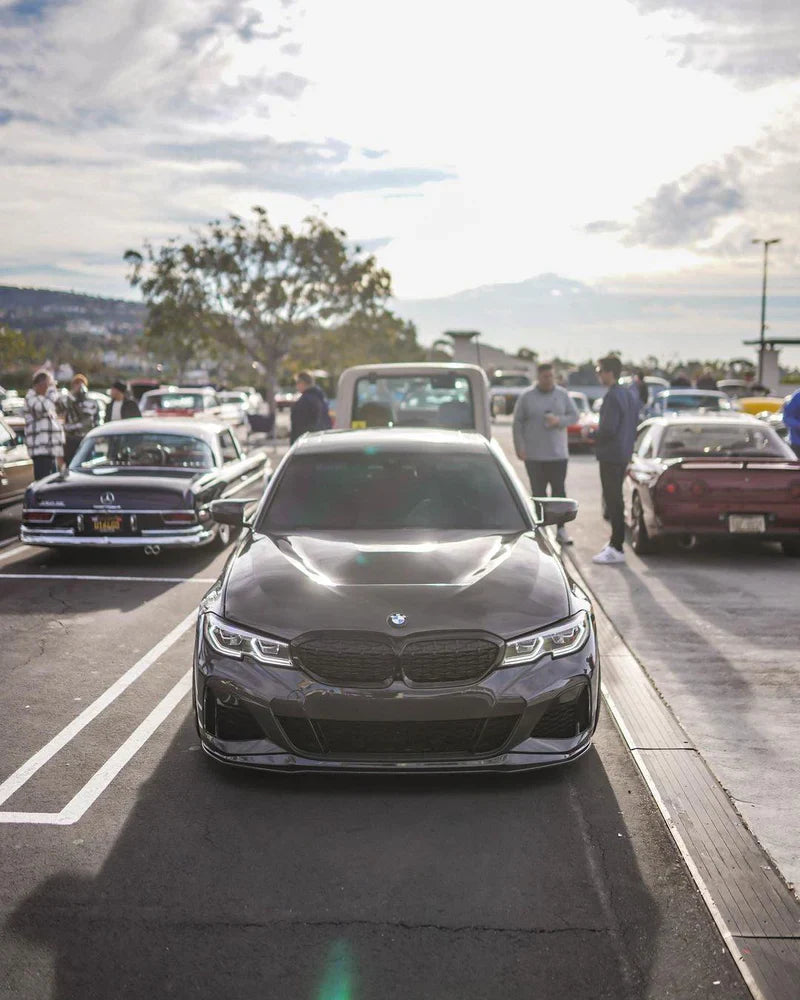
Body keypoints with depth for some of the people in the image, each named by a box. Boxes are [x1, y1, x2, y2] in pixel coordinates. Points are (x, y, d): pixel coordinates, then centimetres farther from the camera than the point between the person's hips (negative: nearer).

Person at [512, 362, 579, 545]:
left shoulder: (563, 395, 7)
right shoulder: (527, 396, 2)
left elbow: (574, 416, 8)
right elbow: (517, 422, 2)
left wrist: (559, 420, -13)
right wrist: (519, 447, -6)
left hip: (558, 453, 1)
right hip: (534, 455, -1)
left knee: (559, 491, -2)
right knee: (538, 492, 2)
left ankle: (561, 529, 3)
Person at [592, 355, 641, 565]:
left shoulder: (612, 397, -18)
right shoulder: (629, 396, 13)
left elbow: (608, 429, -23)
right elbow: (634, 425, 18)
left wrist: (594, 437, -6)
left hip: (610, 455, -10)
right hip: (624, 454, 10)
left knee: (613, 500, -6)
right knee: (615, 499, 18)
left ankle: (617, 549, -4)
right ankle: (615, 542, 26)